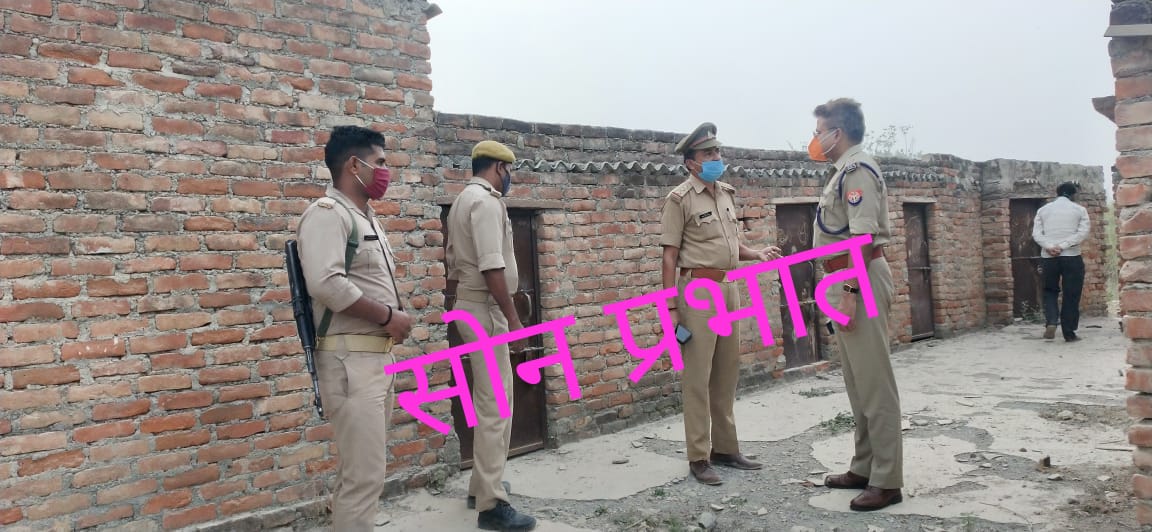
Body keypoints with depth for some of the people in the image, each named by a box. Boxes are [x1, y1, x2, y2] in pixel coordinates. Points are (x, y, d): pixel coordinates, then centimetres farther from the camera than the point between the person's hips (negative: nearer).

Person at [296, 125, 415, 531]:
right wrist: (389, 317, -16)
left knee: (366, 469, 15)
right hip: (350, 358, -10)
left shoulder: (365, 217, 18)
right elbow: (326, 283, -25)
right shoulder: (328, 213, -11)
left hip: (378, 355, 10)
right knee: (364, 473, -8)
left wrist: (396, 320, 6)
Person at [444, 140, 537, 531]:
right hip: (486, 309, -11)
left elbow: (453, 265, 19)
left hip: (469, 304, 11)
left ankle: (482, 485, 28)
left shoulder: (463, 200, 18)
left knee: (487, 400, 18)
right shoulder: (486, 201, -14)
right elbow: (491, 266, -24)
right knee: (496, 404, -10)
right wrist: (512, 317, -22)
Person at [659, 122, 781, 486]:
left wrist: (758, 254, 5)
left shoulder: (727, 194, 14)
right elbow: (670, 256, -10)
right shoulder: (680, 199, -7)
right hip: (698, 290, -7)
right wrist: (671, 307, -14)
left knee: (727, 373, 12)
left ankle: (726, 448, 23)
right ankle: (699, 458, 4)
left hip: (729, 288, 7)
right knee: (697, 376, -4)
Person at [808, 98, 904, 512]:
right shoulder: (845, 171, 19)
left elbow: (863, 237, -21)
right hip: (847, 280, 11)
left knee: (874, 381, -6)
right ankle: (865, 467, 24)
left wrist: (850, 291, -24)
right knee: (858, 381, 14)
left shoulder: (857, 170, -13)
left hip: (860, 279, -11)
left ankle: (887, 480, 0)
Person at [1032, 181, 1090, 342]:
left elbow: (1036, 234, -1)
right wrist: (1063, 246, -13)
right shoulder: (1079, 209, 6)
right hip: (1072, 257, -1)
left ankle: (1051, 322, -7)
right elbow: (1083, 233, -7)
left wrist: (1049, 247, -12)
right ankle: (1069, 333, 9)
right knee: (1071, 296, 6)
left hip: (1048, 257, 2)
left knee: (1050, 291, 15)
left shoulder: (1043, 210, 11)